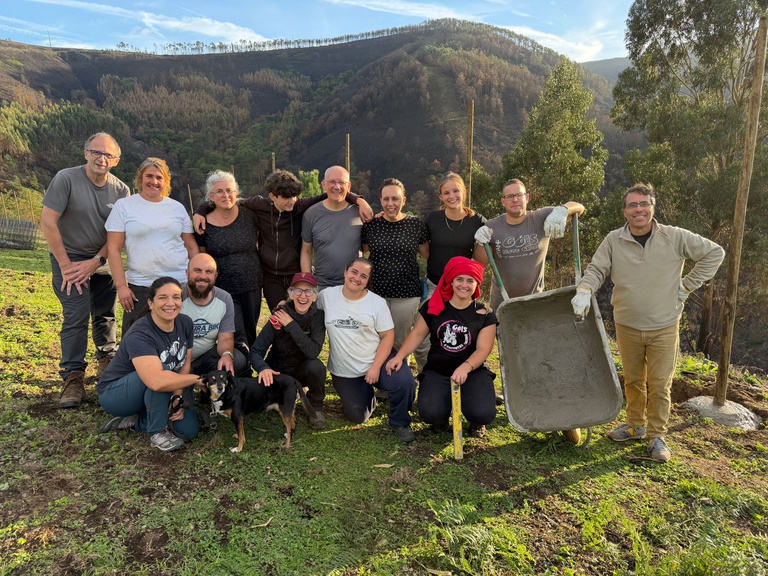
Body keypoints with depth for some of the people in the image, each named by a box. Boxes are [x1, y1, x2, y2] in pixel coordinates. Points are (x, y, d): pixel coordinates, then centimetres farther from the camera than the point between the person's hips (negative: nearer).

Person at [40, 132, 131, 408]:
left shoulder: (121, 190, -2)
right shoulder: (66, 178, -12)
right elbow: (47, 222, -14)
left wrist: (95, 262, -12)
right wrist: (66, 265, -15)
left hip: (103, 260, 4)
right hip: (70, 258, -3)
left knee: (105, 314, 10)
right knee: (76, 316, -11)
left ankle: (107, 361, 29)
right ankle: (73, 378, -4)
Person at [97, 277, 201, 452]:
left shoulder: (185, 323, -11)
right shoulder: (139, 335, -32)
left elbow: (185, 363, -4)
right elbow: (157, 381, -46)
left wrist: (177, 396, -19)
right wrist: (197, 378, -33)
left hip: (152, 395, 7)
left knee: (189, 429, -13)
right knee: (161, 373, -36)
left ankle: (132, 421, 8)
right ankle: (157, 431, -15)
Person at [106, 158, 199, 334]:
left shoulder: (177, 208, 9)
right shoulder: (123, 206, 3)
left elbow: (192, 247, 12)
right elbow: (114, 249, -1)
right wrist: (121, 286, -7)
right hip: (139, 287, -1)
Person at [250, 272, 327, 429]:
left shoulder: (318, 316, -15)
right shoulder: (279, 316, -17)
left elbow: (313, 352, -28)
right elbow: (256, 351, -17)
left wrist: (291, 325, -30)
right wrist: (263, 368, -38)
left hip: (303, 371, 1)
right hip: (278, 374, -1)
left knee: (316, 365, -32)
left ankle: (315, 406, -4)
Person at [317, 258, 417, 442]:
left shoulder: (377, 302, -8)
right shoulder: (327, 295, -4)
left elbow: (388, 336, -8)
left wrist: (375, 367, -18)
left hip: (376, 361, -1)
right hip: (343, 371, 2)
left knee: (405, 383, -28)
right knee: (357, 417, 2)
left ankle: (399, 423, 3)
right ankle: (367, 396, 38)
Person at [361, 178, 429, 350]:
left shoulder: (416, 225, -1)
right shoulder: (371, 225, 0)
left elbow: (427, 254, 9)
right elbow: (359, 253, 13)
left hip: (407, 294, 0)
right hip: (377, 292, 0)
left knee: (401, 342, 12)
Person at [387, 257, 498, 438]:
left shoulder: (485, 315, -4)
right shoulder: (433, 307, 0)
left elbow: (483, 349, -11)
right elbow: (417, 334, 4)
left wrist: (465, 368, -30)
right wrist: (399, 356, -12)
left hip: (472, 371, 0)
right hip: (437, 371, 1)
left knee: (484, 414, -25)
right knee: (430, 414, -25)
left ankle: (477, 421, 17)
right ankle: (442, 415, 17)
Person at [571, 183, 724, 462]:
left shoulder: (675, 237, -7)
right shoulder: (613, 241, -4)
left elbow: (715, 253, 2)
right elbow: (596, 269, -2)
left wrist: (687, 285, -3)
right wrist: (584, 291, -23)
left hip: (664, 327, -1)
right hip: (627, 327, 2)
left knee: (660, 385, 5)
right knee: (633, 380, 15)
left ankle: (657, 436, 22)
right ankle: (635, 425, 35)